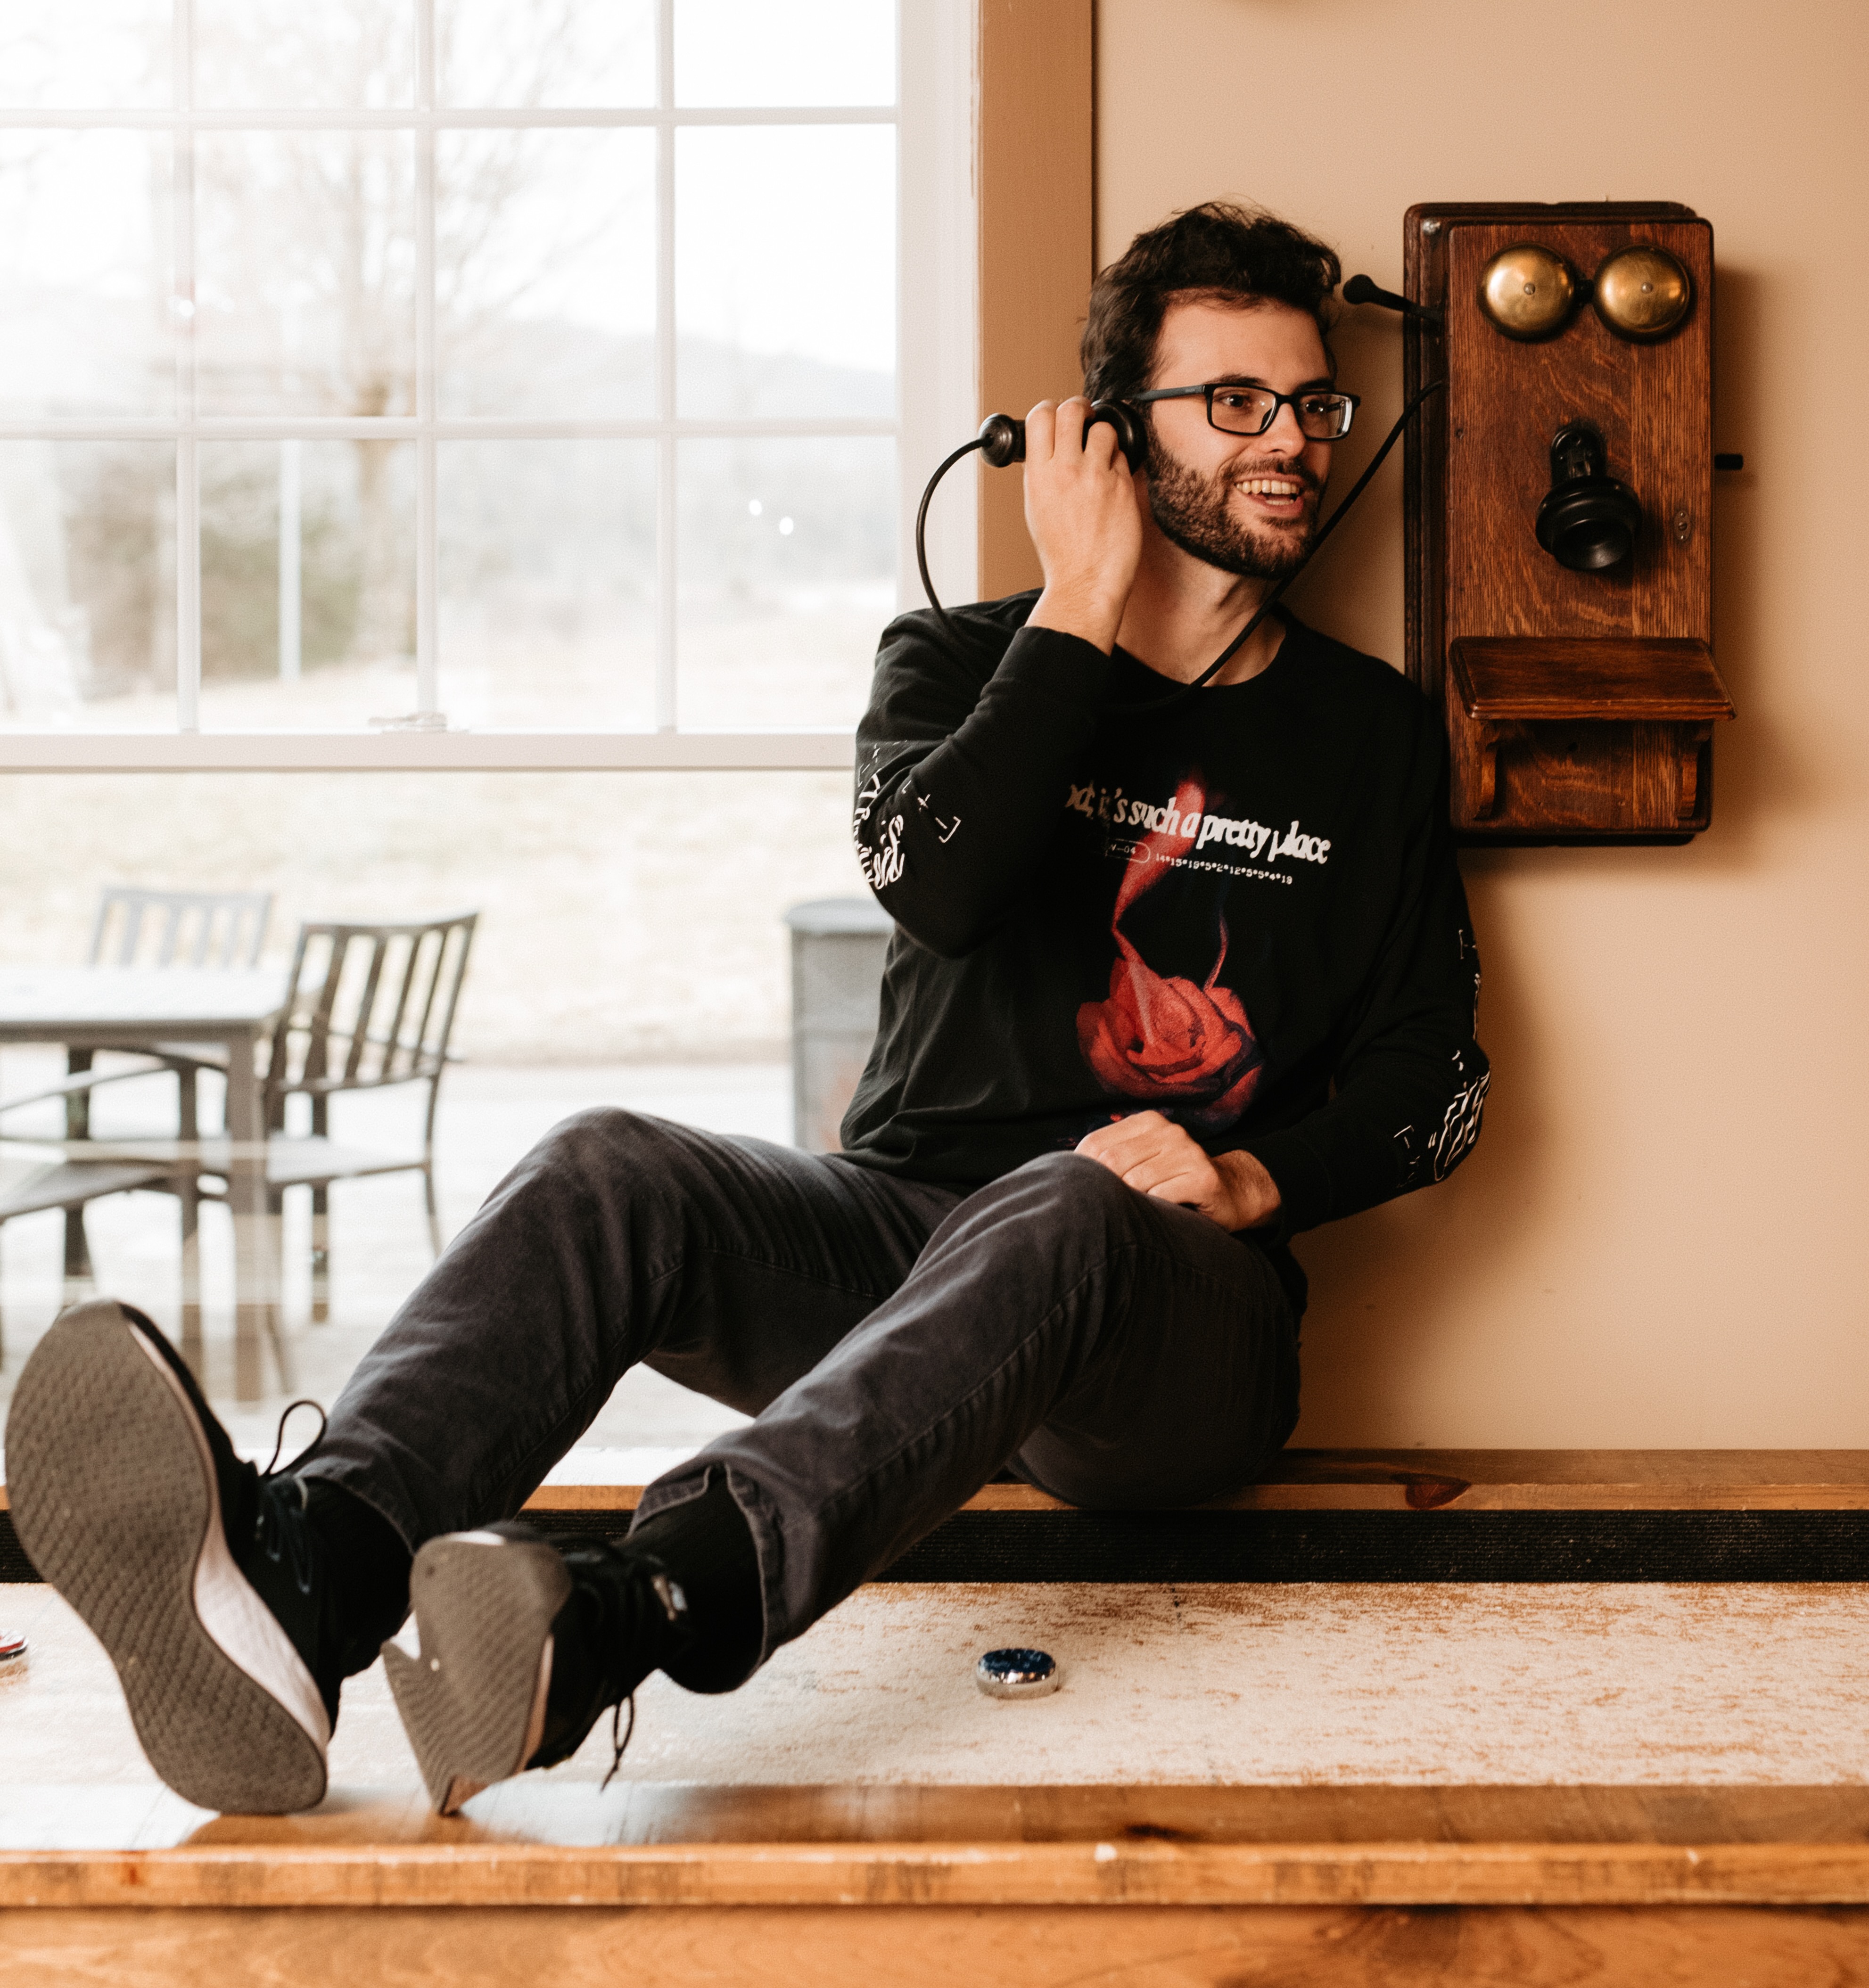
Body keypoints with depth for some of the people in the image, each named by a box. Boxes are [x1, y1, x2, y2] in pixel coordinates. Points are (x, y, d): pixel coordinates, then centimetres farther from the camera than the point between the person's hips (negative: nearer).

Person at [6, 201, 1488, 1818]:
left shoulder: (1371, 733, 16)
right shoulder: (957, 663, 14)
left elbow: (1436, 1074, 13)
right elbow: (937, 878, -9)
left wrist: (1252, 1180, -5)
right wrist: (1081, 610, -5)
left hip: (1186, 1295, -1)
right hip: (896, 1223, 2)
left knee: (1054, 1220, -40)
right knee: (608, 1174, -30)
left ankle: (620, 1619, -67)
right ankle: (309, 1573, -61)